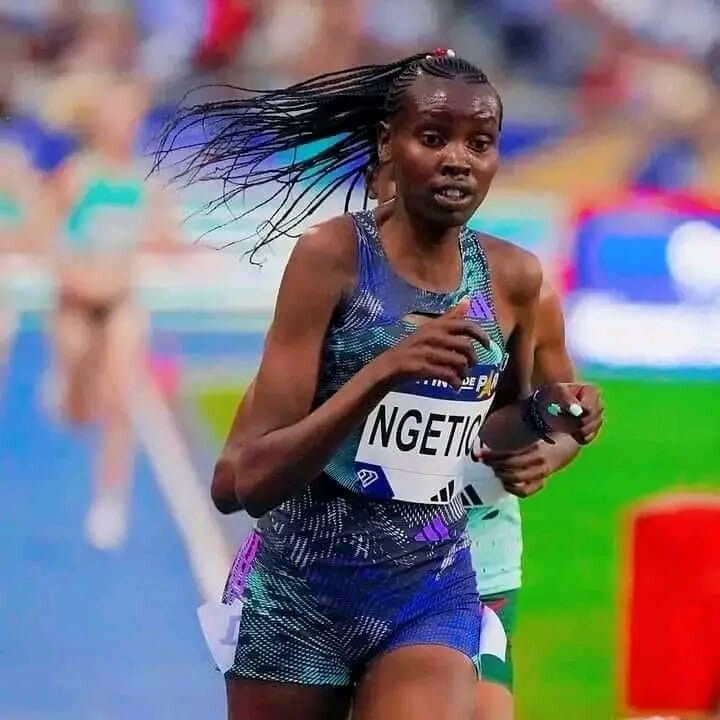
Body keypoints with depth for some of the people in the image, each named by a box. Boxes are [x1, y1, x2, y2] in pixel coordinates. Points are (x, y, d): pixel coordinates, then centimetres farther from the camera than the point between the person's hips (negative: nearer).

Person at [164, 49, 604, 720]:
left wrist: (543, 416, -3)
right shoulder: (332, 254, -14)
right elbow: (245, 482, -20)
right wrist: (383, 374, -31)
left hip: (432, 594, 3)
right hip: (299, 590, -2)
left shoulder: (513, 277, -2)